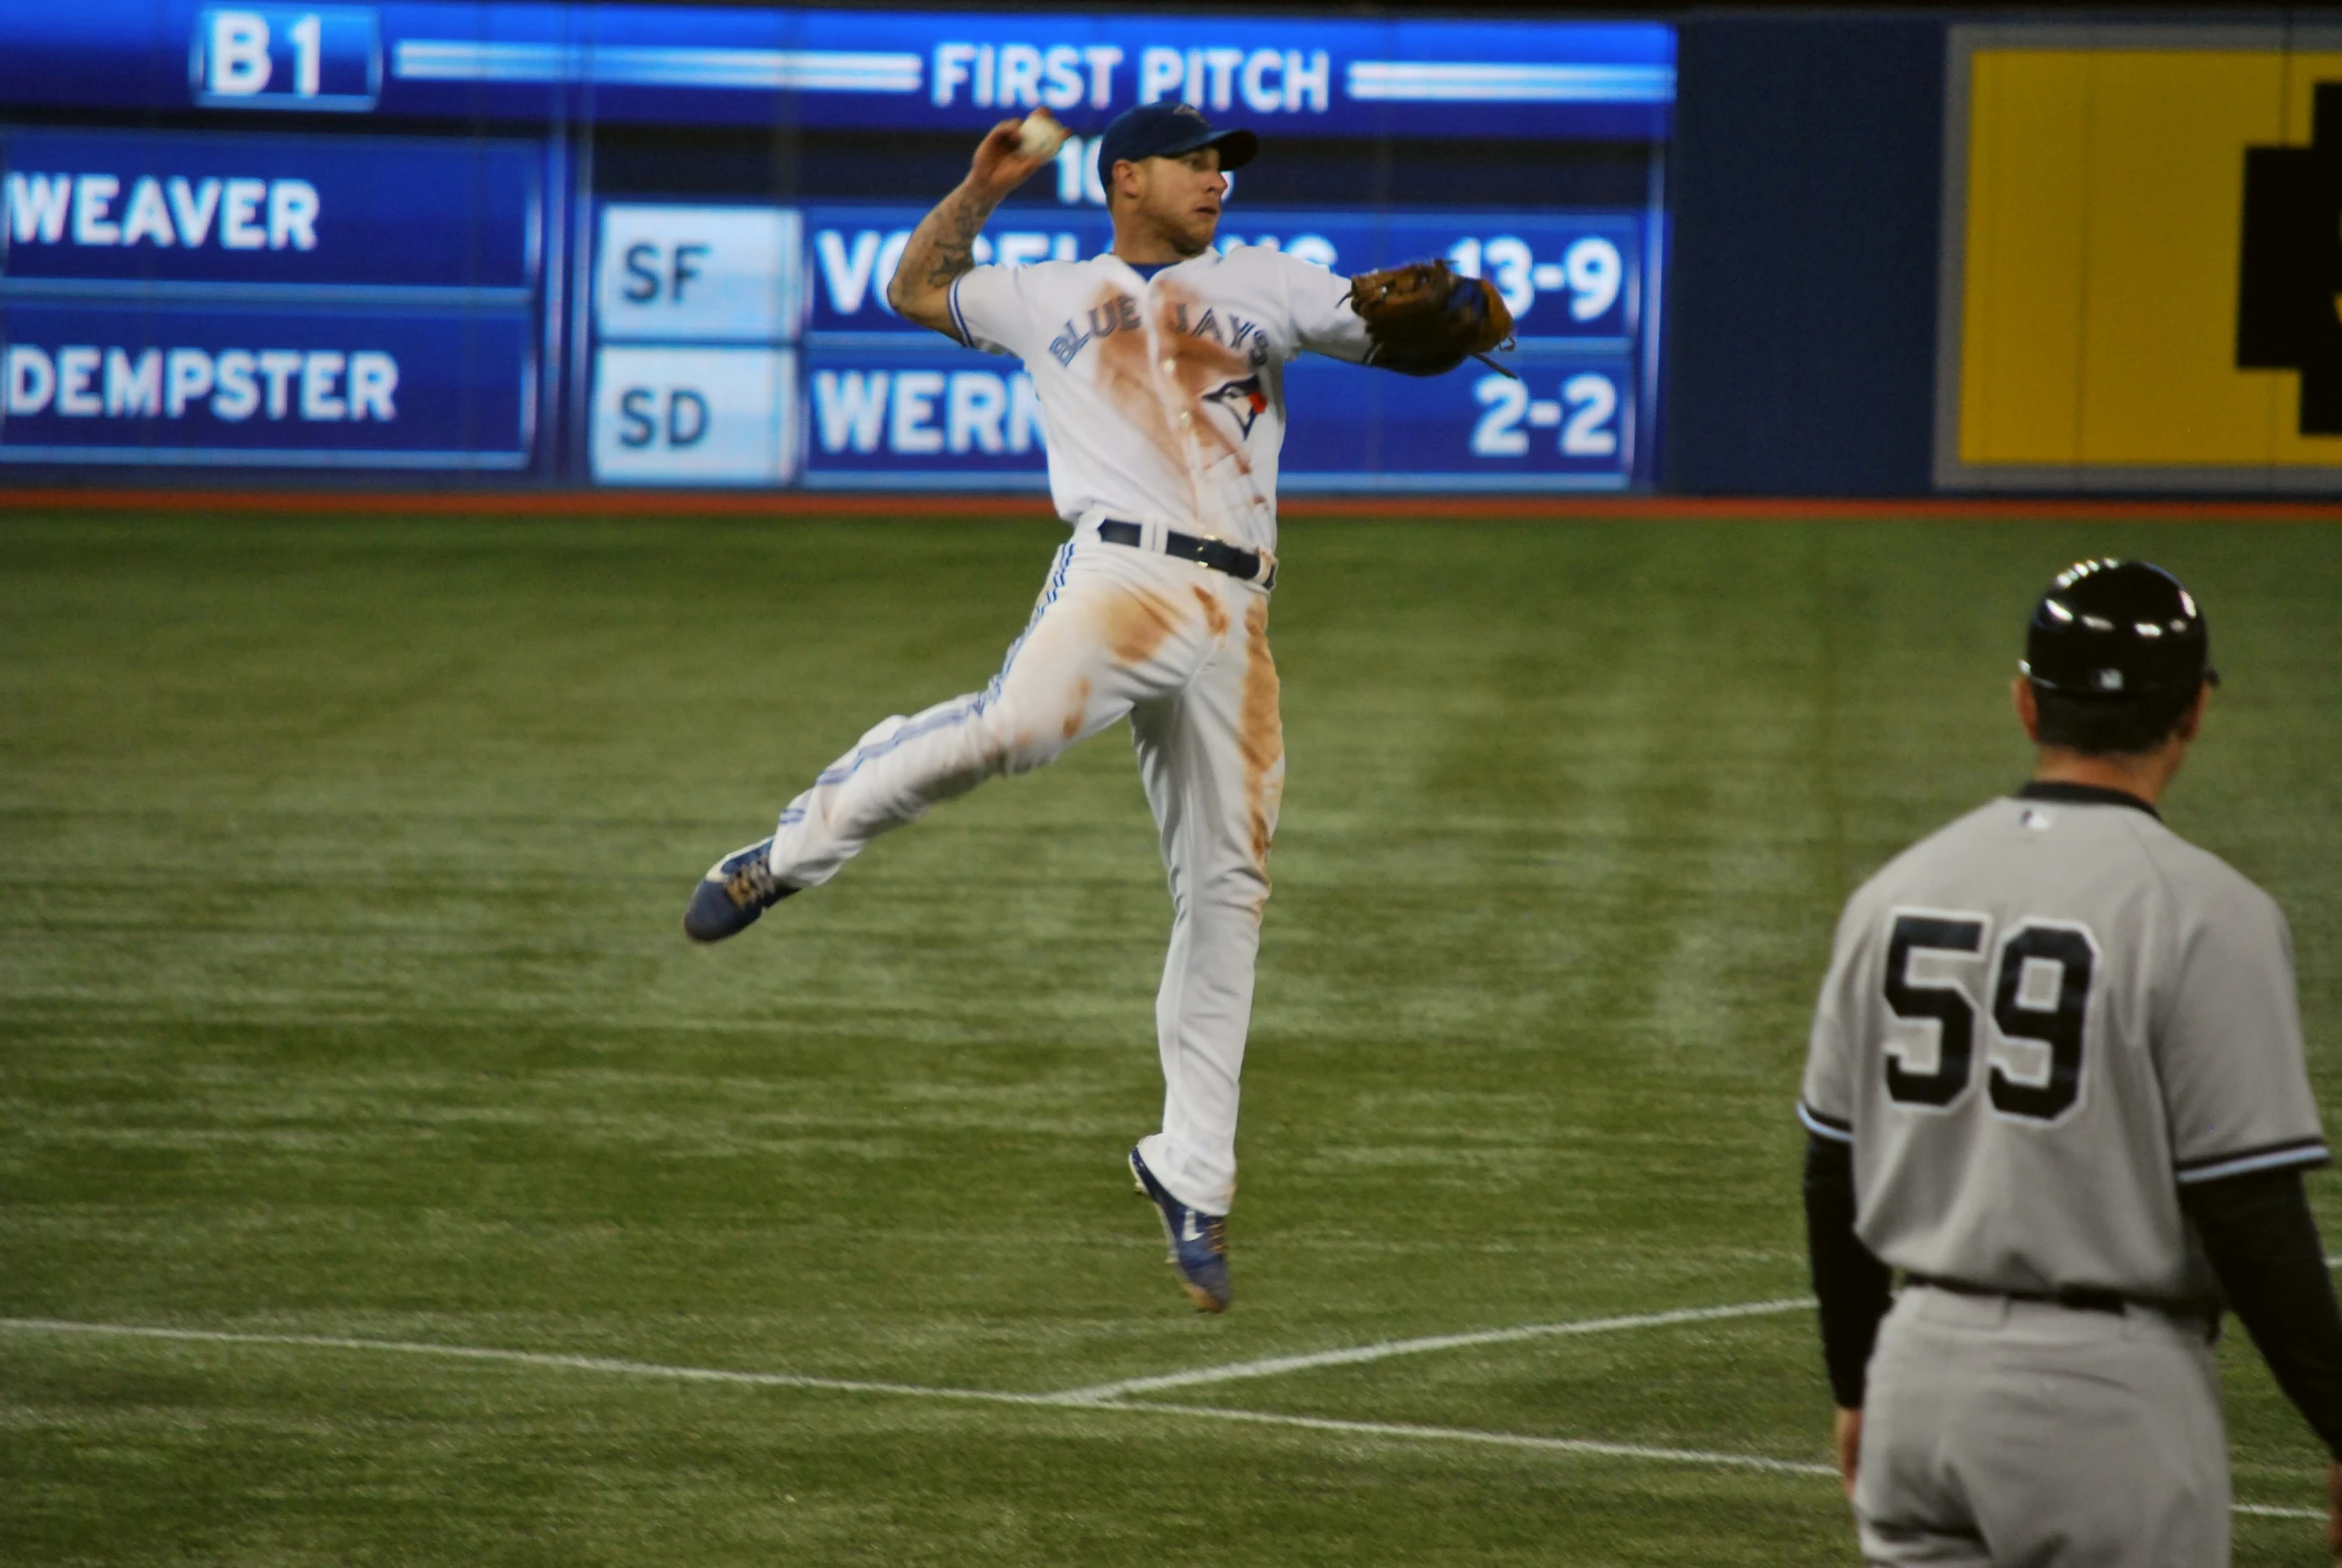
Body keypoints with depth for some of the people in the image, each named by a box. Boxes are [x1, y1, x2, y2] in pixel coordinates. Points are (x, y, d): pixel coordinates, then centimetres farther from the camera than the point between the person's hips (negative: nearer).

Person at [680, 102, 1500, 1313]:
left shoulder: (1263, 284, 22)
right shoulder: (1052, 299, 20)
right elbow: (916, 290, 31)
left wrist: (1455, 317, -7)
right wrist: (979, 190, 16)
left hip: (1232, 621, 3)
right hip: (1121, 573, -3)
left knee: (1226, 896, 2)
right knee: (1013, 727, -35)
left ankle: (1191, 1174, 10)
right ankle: (788, 856, -19)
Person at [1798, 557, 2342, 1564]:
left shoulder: (1896, 890, 7)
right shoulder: (2206, 914, -12)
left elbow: (1832, 1176, 12)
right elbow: (2253, 1216, -15)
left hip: (1921, 1367, 6)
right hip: (2107, 1394, -6)